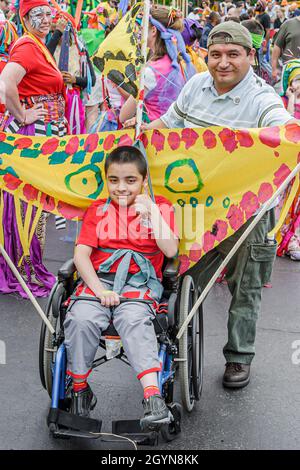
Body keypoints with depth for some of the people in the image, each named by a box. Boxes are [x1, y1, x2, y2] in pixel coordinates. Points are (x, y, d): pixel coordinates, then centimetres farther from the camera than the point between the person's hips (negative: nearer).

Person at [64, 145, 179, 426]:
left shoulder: (159, 207, 11)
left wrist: (151, 211, -6)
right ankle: (80, 389, -8)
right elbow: (81, 254, 2)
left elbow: (170, 250, -5)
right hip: (99, 279, 2)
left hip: (140, 284, -1)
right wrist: (99, 290, -12)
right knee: (81, 318, -28)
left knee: (134, 321, -33)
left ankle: (153, 397, -39)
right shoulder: (98, 210, 15)